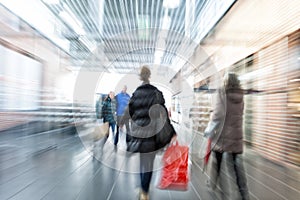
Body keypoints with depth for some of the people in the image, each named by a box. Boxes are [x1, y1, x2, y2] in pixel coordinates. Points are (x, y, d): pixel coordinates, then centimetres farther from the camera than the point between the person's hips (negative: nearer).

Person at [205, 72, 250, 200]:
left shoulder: (222, 93, -11)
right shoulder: (240, 96, 5)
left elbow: (219, 114, -20)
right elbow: (238, 114, 10)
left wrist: (210, 130, -9)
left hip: (222, 134, -4)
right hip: (236, 134, 4)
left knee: (217, 161, 14)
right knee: (238, 163, 13)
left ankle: (213, 184, 29)